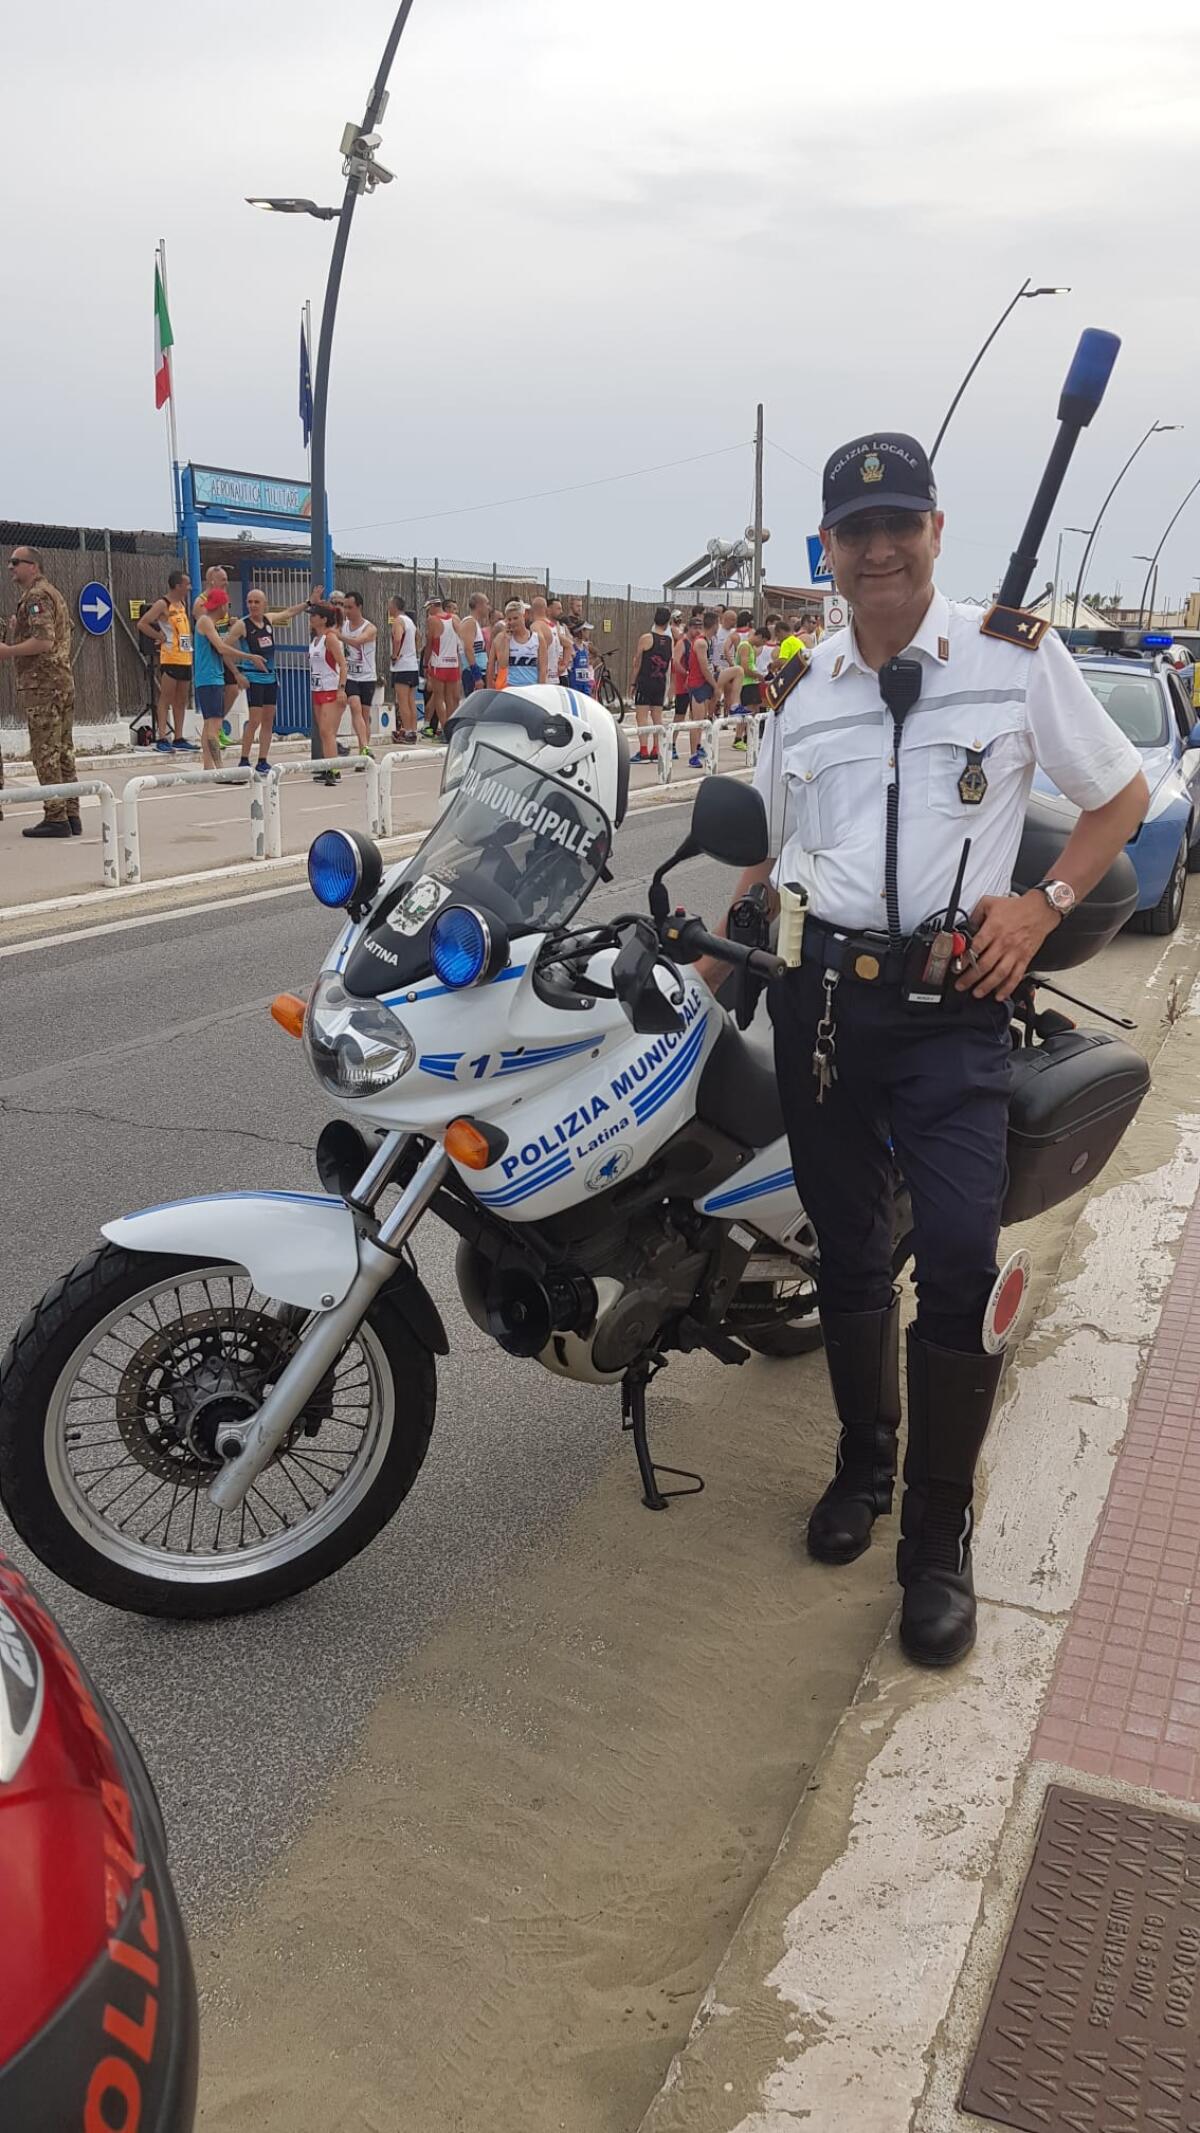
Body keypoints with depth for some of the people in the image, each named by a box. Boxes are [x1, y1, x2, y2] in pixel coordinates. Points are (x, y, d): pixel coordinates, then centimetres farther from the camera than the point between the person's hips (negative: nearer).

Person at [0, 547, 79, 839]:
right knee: (63, 750, 9)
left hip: (41, 683, -10)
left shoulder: (35, 596, -11)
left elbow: (44, 641, -22)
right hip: (62, 680, 10)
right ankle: (71, 815, 11)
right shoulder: (53, 591, 19)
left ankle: (55, 818, -8)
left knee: (45, 752, -8)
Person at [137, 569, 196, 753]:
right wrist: (161, 637, -11)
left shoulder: (183, 603, 14)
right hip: (170, 657, -8)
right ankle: (162, 738, -5)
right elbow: (142, 624, -14)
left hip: (186, 657, 8)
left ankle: (179, 738, 15)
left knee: (181, 700, 10)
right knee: (166, 698, -6)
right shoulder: (162, 604, -9)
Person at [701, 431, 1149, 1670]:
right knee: (846, 1245, 12)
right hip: (818, 993, 4)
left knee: (957, 1255, -12)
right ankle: (862, 1462, 33)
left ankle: (938, 1538, 3)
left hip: (951, 1001, -3)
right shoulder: (802, 688, 11)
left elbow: (1123, 793, 8)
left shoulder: (1016, 655, 0)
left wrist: (1044, 904, -7)